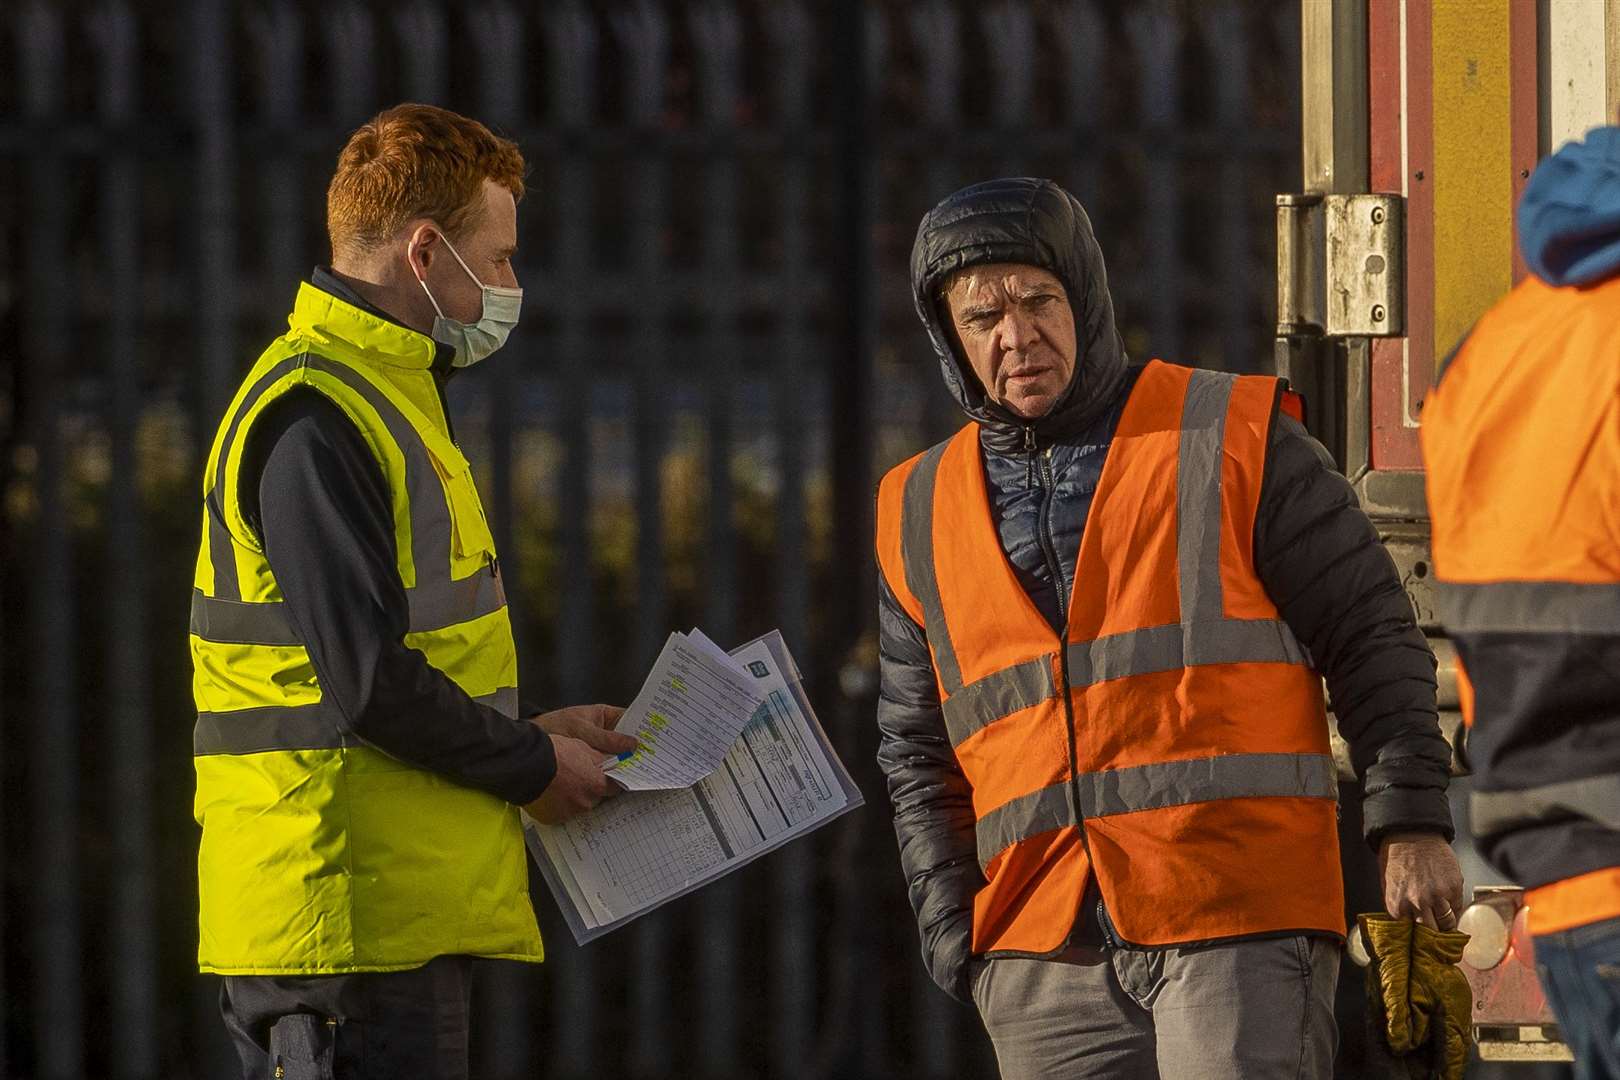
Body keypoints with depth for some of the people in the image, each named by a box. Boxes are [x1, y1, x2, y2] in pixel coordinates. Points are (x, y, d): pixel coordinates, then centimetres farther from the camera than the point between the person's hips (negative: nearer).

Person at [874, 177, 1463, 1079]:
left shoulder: (1231, 439, 4)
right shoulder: (919, 518, 15)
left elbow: (1371, 633, 4)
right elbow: (918, 757, 21)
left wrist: (1411, 823, -4)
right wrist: (954, 929, 9)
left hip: (1241, 918, -4)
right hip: (1044, 955, 4)